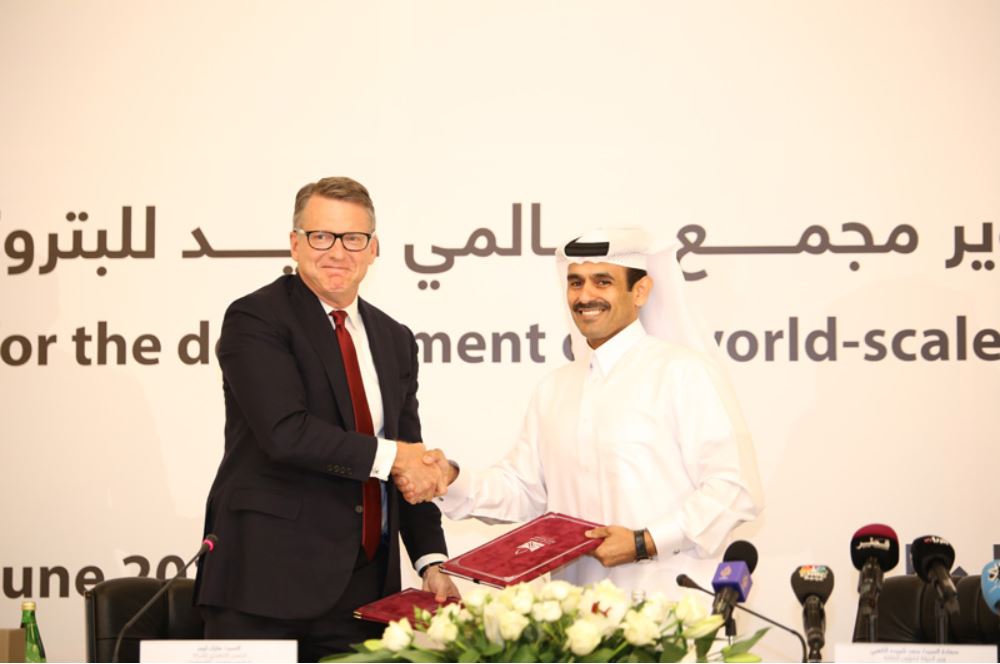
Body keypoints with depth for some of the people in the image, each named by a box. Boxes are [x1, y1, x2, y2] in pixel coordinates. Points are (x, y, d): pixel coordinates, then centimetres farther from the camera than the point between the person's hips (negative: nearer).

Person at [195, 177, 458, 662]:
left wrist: (432, 562, 5)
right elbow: (286, 433, -18)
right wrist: (388, 456, -13)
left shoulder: (395, 340, 16)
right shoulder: (254, 319, -4)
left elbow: (414, 464, 16)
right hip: (269, 580, -5)